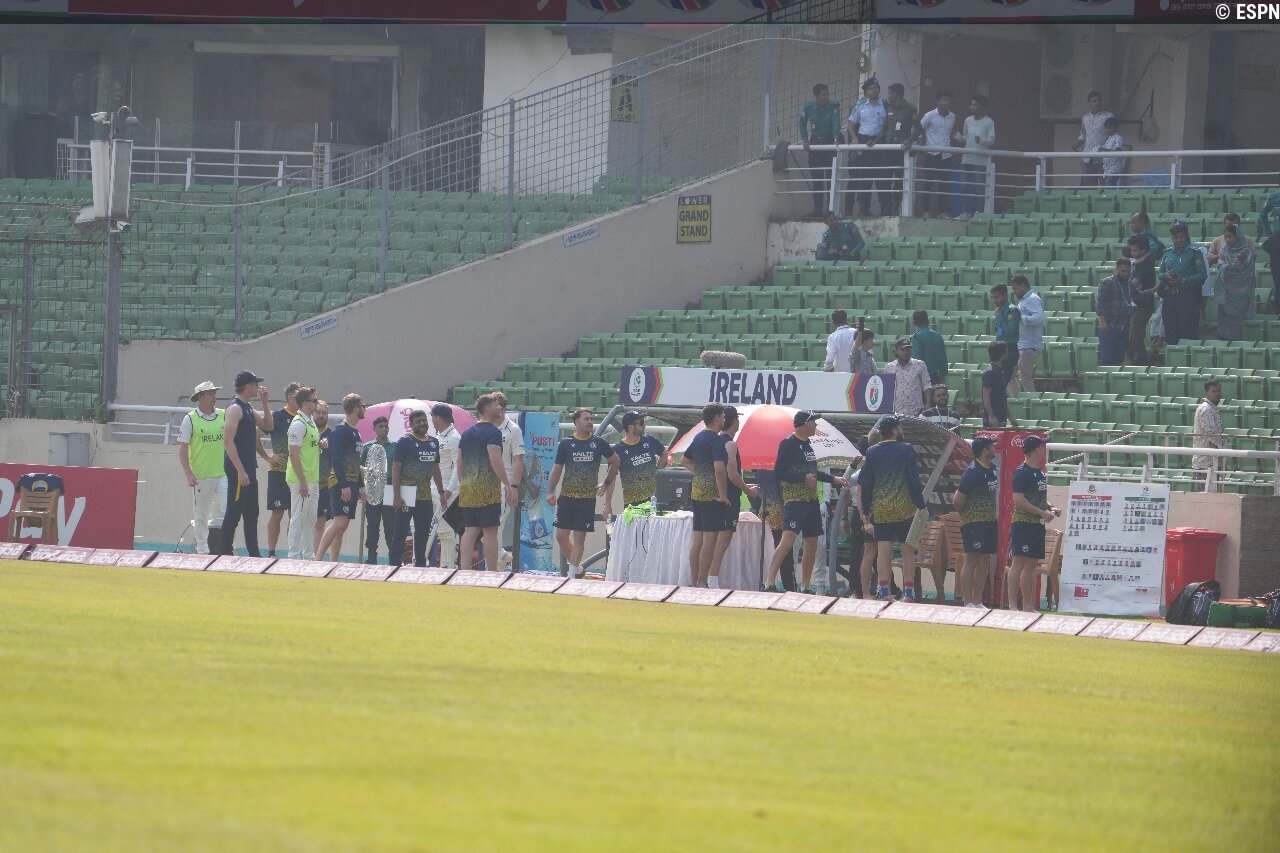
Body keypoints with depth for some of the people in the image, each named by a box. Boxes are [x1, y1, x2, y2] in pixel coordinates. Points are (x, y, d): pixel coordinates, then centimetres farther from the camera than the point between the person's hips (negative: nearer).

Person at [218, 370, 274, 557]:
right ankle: (226, 553, -6)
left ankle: (253, 552, 18)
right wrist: (240, 471, -25)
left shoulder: (247, 408, 15)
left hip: (249, 469, 10)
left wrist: (265, 403, 11)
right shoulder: (235, 409, -14)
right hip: (238, 470, -10)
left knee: (252, 513, 13)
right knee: (234, 512, -8)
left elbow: (267, 426, 25)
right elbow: (228, 441, -21)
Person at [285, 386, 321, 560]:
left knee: (311, 519, 13)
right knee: (298, 519, -6)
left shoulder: (311, 422, 14)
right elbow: (294, 454, -19)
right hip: (300, 480, -9)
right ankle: (294, 556, -3)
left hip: (312, 480, 9)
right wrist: (302, 482, -22)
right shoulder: (298, 424, -15)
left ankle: (309, 555, 19)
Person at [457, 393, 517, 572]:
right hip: (487, 488, -8)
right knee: (490, 532, -5)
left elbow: (459, 462, 20)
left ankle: (464, 571, 2)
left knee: (470, 530, 8)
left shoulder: (467, 433, 17)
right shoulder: (493, 432, -9)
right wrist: (508, 486, -17)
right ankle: (492, 573, -6)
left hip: (467, 489, 8)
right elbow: (495, 460, -19)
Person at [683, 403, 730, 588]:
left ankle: (693, 581, 14)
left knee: (697, 539, 11)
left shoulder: (698, 438, 13)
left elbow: (685, 461, 28)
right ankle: (702, 583, -9)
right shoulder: (716, 441, -14)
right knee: (709, 540, -7)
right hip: (712, 495, -9)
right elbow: (719, 469, -25)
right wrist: (723, 495, -17)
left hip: (696, 493, 9)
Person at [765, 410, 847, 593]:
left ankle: (805, 587, 17)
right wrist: (804, 478, -21)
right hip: (794, 500, -9)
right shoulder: (789, 444, -10)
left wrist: (834, 480, 29)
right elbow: (778, 473, -16)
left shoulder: (807, 445, 16)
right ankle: (769, 583, -26)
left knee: (812, 543, 9)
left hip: (811, 500, 9)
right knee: (788, 539, -21)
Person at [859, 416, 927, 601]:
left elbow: (864, 484, 7)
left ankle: (883, 592, -3)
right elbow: (914, 481, -7)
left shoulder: (872, 453, 6)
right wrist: (921, 505, -1)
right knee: (908, 550, 3)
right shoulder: (906, 450, -5)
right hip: (905, 509, -3)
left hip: (880, 510, 3)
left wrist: (867, 510, 14)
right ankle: (908, 593, 1)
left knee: (883, 550, 2)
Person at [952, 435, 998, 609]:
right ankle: (968, 603, -10)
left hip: (990, 522, 9)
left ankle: (978, 602, 14)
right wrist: (967, 516, 0)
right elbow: (957, 501, -15)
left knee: (984, 562, 9)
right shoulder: (972, 472, -16)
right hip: (974, 523, -9)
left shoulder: (992, 469, 11)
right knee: (971, 561, -8)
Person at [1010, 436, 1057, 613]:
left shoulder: (1039, 473, 16)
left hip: (1037, 525, 9)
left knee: (1031, 566, 10)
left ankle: (1028, 606, 13)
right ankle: (1012, 605, -13)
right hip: (1023, 523, -9)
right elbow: (1019, 501, -18)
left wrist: (1051, 508, 8)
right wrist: (1042, 512, -18)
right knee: (1019, 564, -11)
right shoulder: (1022, 472, -11)